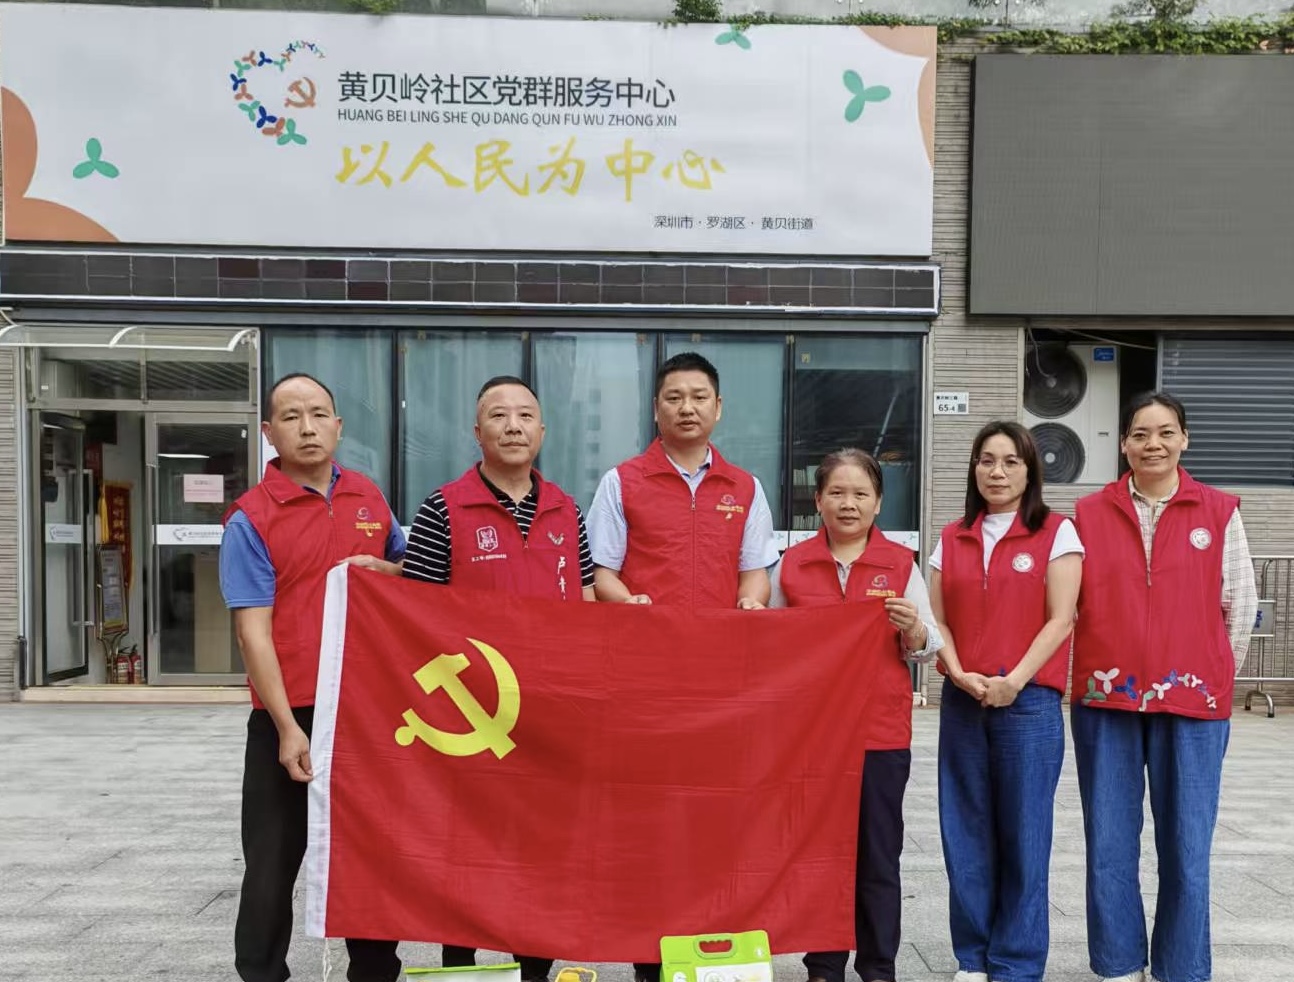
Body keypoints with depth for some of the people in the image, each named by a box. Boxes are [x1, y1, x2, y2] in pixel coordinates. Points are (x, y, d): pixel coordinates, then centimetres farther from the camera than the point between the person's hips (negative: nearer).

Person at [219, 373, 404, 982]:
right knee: (274, 862, 7)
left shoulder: (368, 497, 8)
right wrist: (288, 728, -17)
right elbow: (253, 631, -12)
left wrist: (380, 570, 0)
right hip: (289, 717, -4)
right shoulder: (251, 518, -7)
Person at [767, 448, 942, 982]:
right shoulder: (791, 563, 4)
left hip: (882, 732, -1)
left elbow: (926, 649, 5)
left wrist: (912, 627, -15)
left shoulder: (901, 564, 2)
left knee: (878, 854, 6)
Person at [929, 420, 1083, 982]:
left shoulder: (1056, 533, 0)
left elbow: (1060, 620, -6)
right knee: (966, 834, 7)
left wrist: (1014, 681, -15)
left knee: (1023, 834, 2)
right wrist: (957, 672, -9)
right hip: (962, 701, 4)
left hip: (1029, 701, -3)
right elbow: (937, 620, 8)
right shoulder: (952, 539, 11)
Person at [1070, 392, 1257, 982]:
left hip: (1191, 703, -1)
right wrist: (1092, 673, 3)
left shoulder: (1219, 512, 3)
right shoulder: (1089, 514, 5)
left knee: (1186, 848, 3)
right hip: (1105, 700, 1)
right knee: (1109, 846, 7)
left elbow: (1240, 603, 7)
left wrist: (1217, 677, 8)